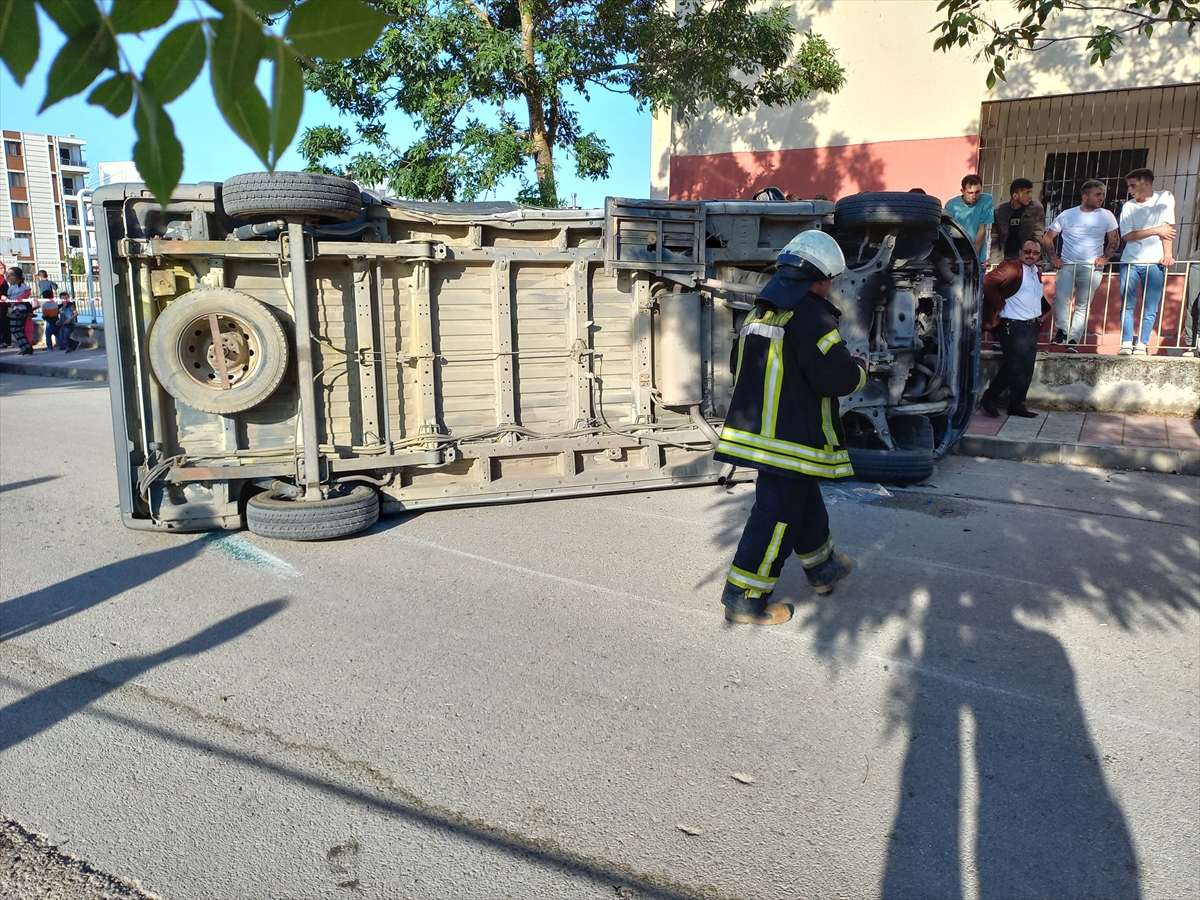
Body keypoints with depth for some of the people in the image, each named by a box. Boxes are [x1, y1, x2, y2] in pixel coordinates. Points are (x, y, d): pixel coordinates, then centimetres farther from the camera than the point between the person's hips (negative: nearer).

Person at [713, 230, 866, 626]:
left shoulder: (760, 312, 11)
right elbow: (836, 375, -22)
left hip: (754, 427, 9)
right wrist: (860, 368, 0)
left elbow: (743, 368, 20)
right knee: (778, 514, -1)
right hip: (792, 439, -9)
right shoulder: (812, 315, -16)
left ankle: (821, 567, 42)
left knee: (805, 500, 24)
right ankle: (745, 598, 5)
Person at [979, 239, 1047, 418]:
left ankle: (1017, 404, 15)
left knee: (1027, 368, 7)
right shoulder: (1011, 268, -11)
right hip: (1013, 325, -8)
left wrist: (1040, 312, 16)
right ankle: (989, 398, 6)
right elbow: (988, 281, -22)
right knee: (1014, 365, -9)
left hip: (1032, 326, 8)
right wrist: (1000, 305, -17)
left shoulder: (1037, 271, 15)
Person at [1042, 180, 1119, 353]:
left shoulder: (1107, 216, 6)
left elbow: (1114, 240, 11)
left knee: (1082, 305, -1)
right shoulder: (1067, 215, 4)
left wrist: (1105, 257, -7)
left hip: (1091, 267, 1)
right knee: (1060, 297, -21)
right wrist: (1054, 258, -5)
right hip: (1067, 265, -1)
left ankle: (1073, 340, 1)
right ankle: (1062, 330, -4)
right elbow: (1047, 238, 6)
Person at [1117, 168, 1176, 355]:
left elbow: (1167, 228, -6)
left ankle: (1141, 344, -1)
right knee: (1127, 304, -2)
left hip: (1154, 262, -2)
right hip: (1130, 261, 2)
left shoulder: (1165, 198, 2)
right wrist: (1156, 230, -11)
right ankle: (1127, 343, 0)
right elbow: (1126, 236, -3)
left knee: (1151, 307, -3)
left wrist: (1168, 254, -14)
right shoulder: (1128, 207, 7)